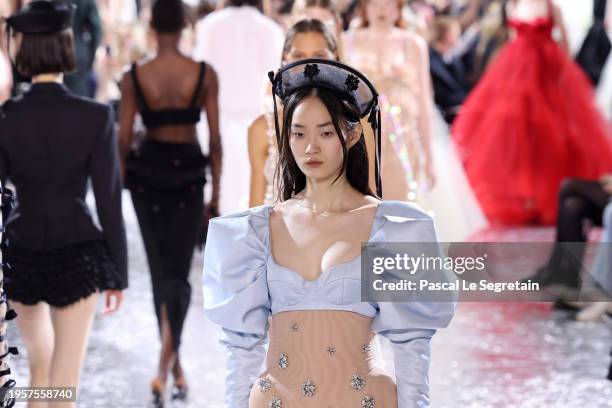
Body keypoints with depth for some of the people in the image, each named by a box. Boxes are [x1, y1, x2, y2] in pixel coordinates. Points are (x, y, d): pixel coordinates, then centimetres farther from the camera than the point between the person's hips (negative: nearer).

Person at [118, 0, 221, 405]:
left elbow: (124, 139, -3)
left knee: (160, 268, 15)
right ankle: (165, 366, -14)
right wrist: (216, 193, 3)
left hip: (148, 172, 1)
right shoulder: (205, 74, -8)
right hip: (188, 173, -1)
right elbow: (216, 138, -6)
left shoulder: (134, 76, -7)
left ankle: (176, 366, 23)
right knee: (178, 272, 5)